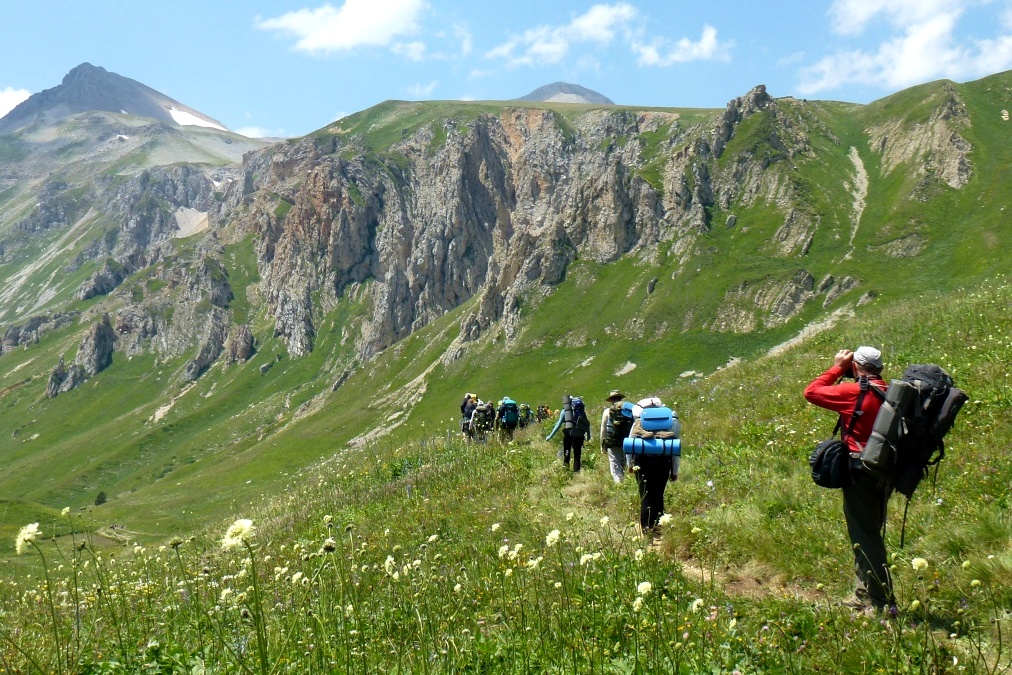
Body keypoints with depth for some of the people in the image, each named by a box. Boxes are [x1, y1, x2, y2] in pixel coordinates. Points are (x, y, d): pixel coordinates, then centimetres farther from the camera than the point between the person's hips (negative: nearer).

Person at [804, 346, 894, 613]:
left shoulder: (855, 391, -15)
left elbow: (811, 392, -9)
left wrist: (837, 367, 0)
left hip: (861, 472, -8)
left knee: (865, 538, -1)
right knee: (870, 534, 19)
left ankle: (881, 603, 2)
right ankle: (864, 595, 31)